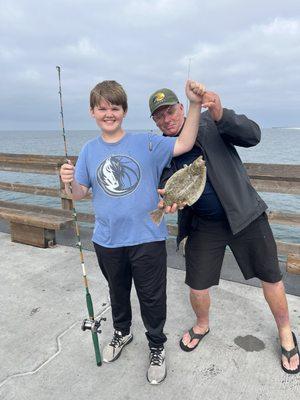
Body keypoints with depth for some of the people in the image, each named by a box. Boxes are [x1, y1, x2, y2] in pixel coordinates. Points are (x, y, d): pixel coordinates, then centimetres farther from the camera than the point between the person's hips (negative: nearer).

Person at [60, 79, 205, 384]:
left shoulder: (146, 142, -4)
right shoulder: (89, 150, 2)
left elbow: (184, 144, -14)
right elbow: (80, 193, 3)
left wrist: (194, 105, -24)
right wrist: (69, 183, -19)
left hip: (147, 238, -2)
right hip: (108, 241, 3)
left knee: (151, 297, 11)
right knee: (117, 292, 25)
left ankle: (157, 347, 38)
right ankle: (122, 332, 52)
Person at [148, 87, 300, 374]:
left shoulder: (209, 124, -8)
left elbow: (253, 136, -19)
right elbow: (165, 185, 0)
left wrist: (220, 115, -37)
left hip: (244, 215, -2)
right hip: (203, 226, 2)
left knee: (271, 277, 10)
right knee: (197, 286, 6)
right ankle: (202, 325, 41)